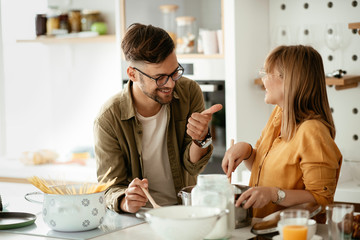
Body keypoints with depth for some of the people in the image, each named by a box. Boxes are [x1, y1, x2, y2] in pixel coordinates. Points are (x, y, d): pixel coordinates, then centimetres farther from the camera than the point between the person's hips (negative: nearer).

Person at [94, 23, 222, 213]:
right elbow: (110, 188, -10)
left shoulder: (189, 92, -7)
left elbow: (192, 167, -4)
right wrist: (126, 202, -32)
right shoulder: (109, 120, -15)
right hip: (138, 219, 0)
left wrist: (201, 139, -24)